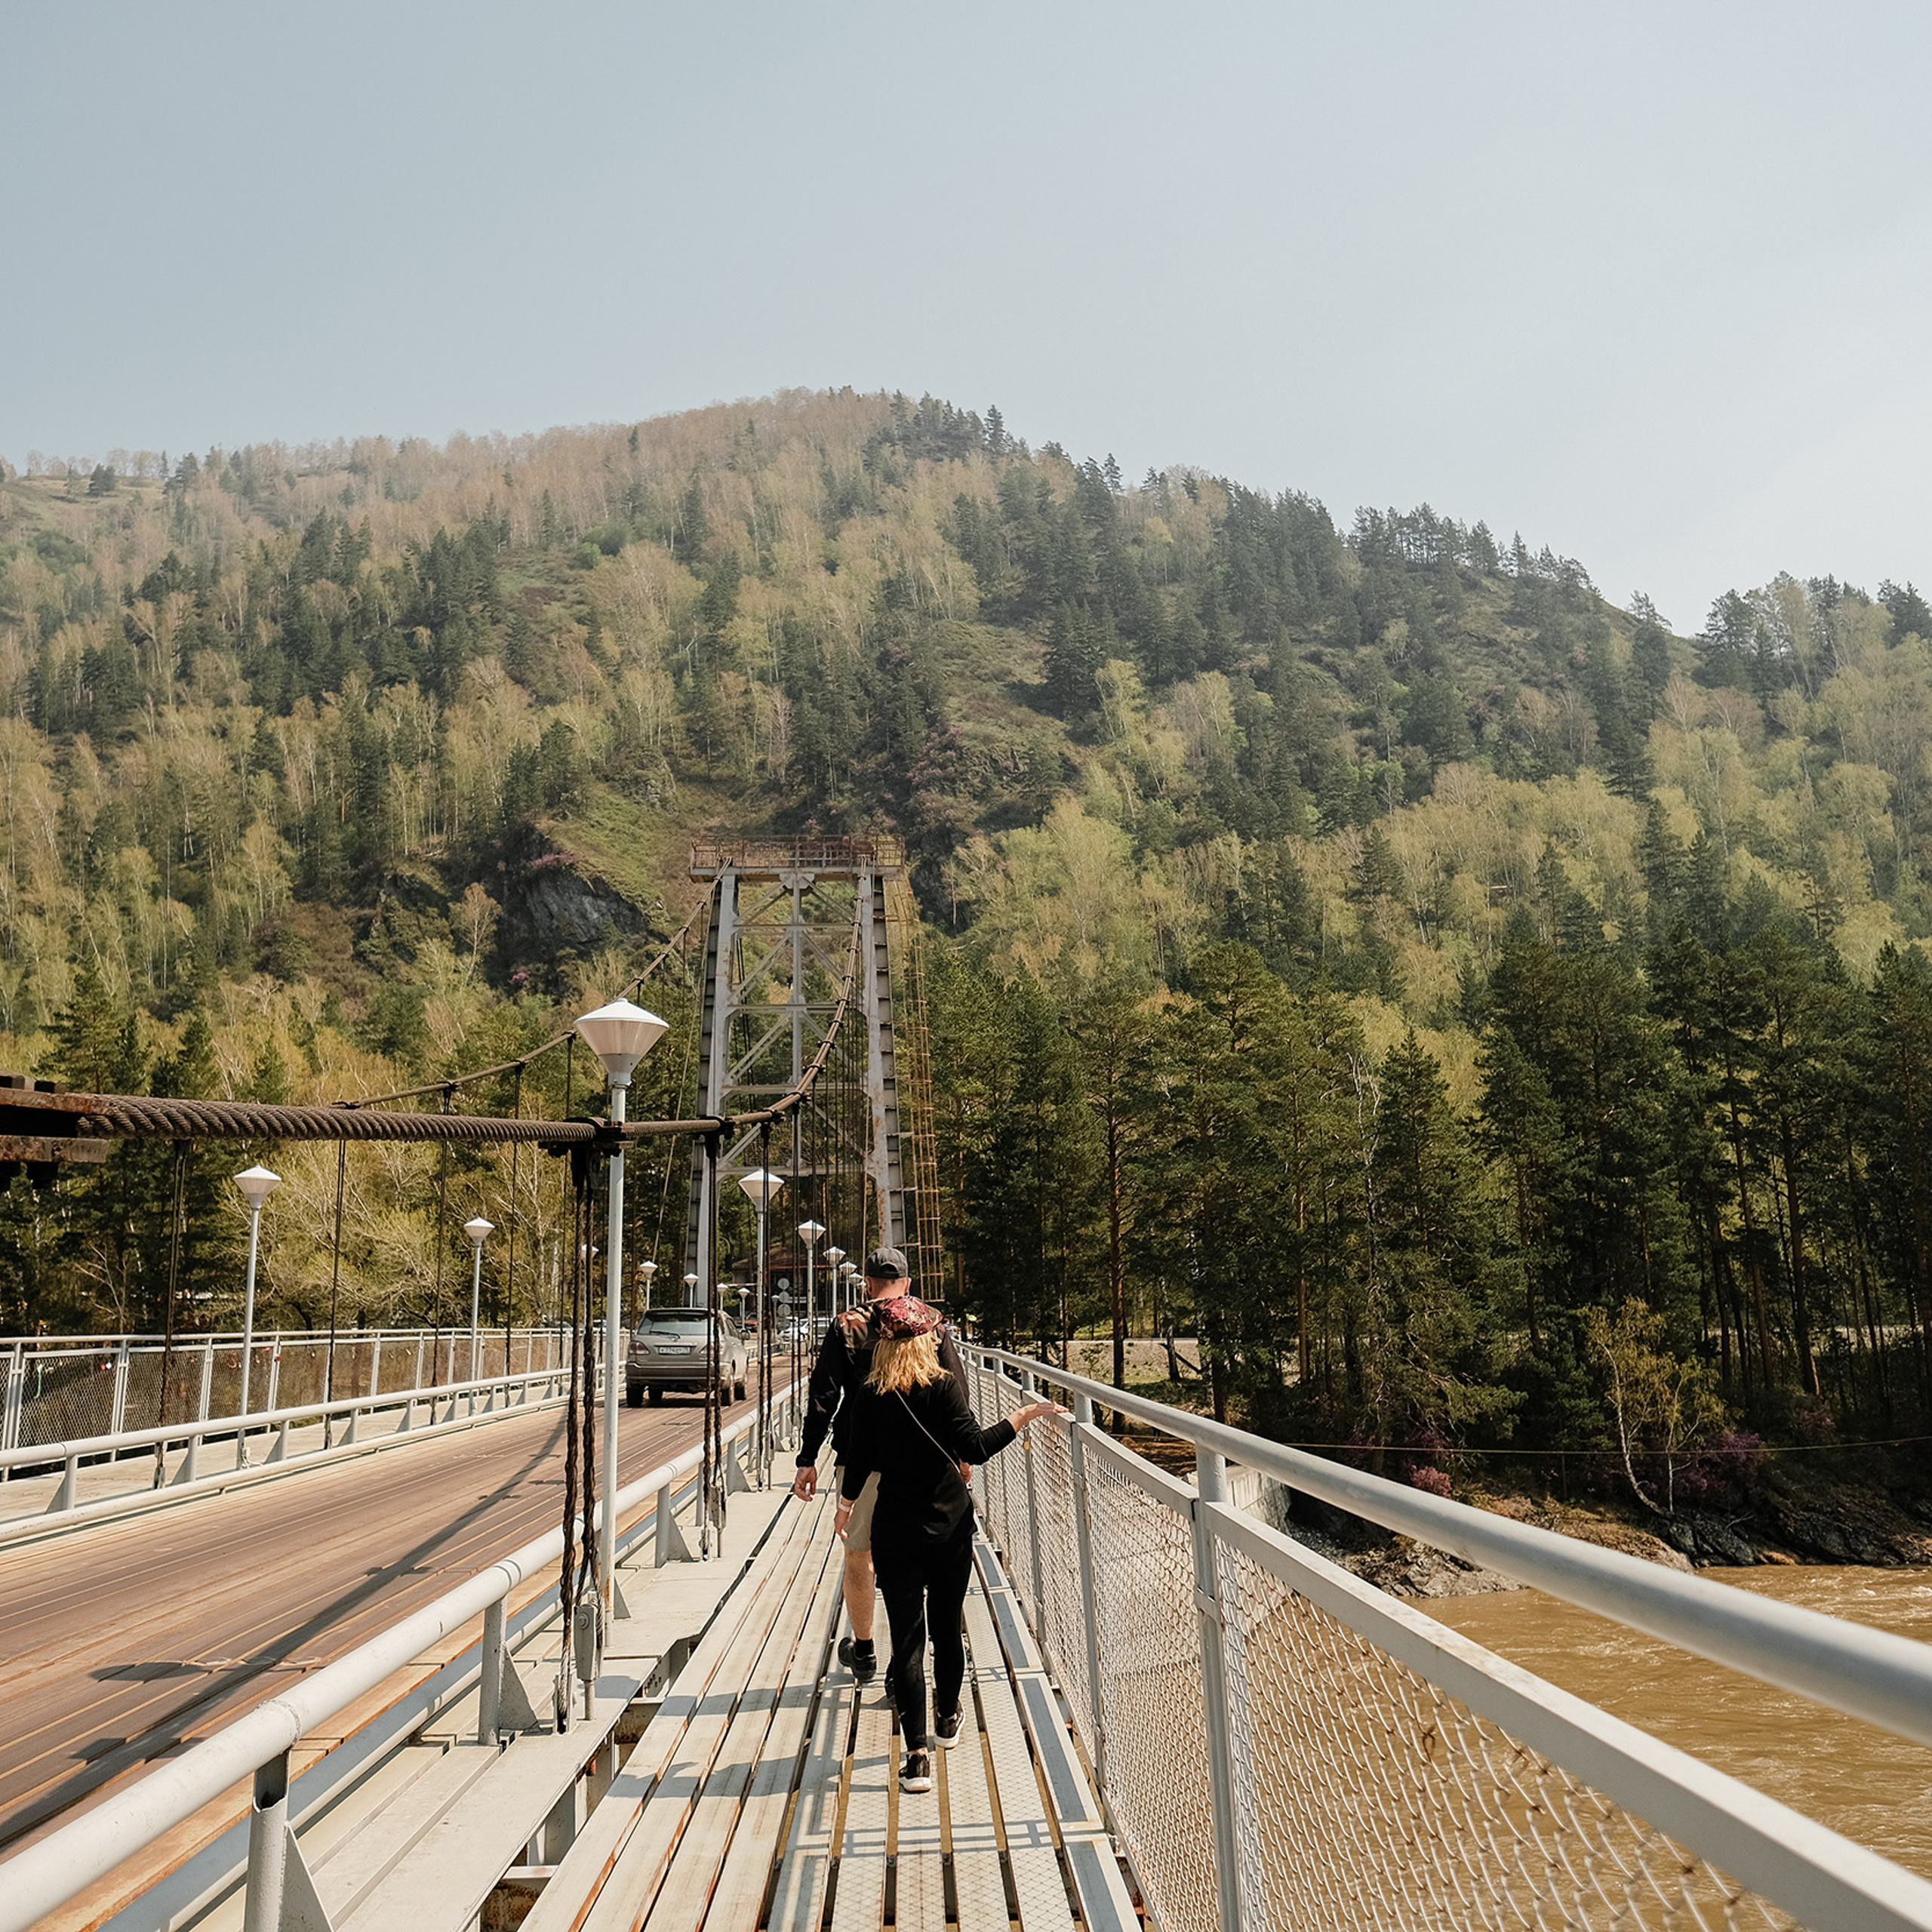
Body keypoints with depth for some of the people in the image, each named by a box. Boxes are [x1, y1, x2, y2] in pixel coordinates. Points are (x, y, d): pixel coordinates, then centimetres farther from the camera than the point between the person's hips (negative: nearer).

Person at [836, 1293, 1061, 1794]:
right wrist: (1025, 1415, -15)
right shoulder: (943, 1389, -11)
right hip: (949, 1527, 0)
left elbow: (858, 1462, 2)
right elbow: (976, 1447, -21)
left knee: (907, 1638, 1)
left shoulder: (870, 1397, -5)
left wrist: (846, 1506, 20)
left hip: (894, 1530, 0)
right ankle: (948, 1719, 39)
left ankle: (917, 1757, -4)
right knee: (947, 1628, 19)